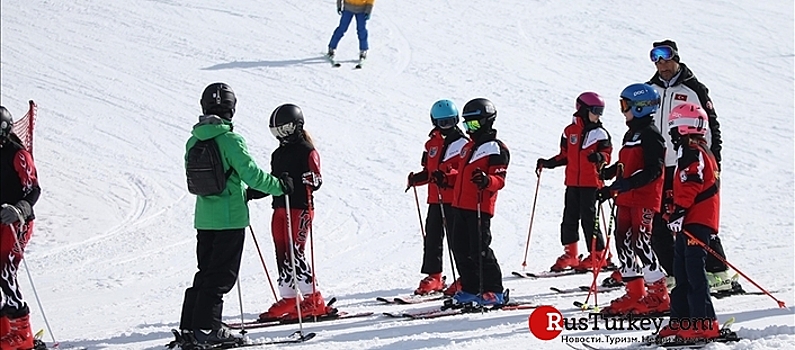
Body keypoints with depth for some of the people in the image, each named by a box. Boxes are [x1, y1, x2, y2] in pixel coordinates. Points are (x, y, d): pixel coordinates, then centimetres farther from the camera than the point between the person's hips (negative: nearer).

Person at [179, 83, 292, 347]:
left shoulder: (193, 142, 6)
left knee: (205, 273, 15)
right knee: (221, 276, -1)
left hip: (204, 218, 7)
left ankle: (189, 327, 14)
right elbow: (251, 174, -17)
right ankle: (207, 327, -3)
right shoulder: (231, 140, -15)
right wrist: (279, 186, -1)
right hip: (230, 218, -7)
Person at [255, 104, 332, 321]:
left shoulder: (307, 152, -6)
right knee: (282, 255, 6)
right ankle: (289, 298, 11)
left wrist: (293, 182, -31)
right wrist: (251, 193, 13)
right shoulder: (278, 154, 18)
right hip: (280, 208, 8)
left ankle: (314, 301, -9)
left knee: (294, 254, -13)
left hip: (299, 208, -8)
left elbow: (315, 181, -15)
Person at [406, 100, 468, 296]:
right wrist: (417, 178, 4)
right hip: (435, 199, 6)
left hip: (454, 199, -6)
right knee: (432, 237, 6)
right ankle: (433, 277, 13)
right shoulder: (432, 144, 15)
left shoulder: (463, 144, -4)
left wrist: (447, 177, -25)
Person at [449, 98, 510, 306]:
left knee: (479, 250, -9)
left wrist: (486, 181, -35)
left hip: (480, 208, -9)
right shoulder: (468, 147, 19)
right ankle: (470, 289, 17)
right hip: (460, 206, 9)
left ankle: (493, 291, -2)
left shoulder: (496, 149, -7)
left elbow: (499, 180, -16)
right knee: (461, 250, 9)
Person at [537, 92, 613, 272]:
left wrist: (600, 157, -25)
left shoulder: (600, 133, 0)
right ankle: (570, 255, 14)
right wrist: (548, 163, 6)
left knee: (589, 218, -5)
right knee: (569, 217, 6)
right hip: (572, 183, 5)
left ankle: (598, 255, 3)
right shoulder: (570, 131, 10)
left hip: (591, 183, -5)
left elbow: (607, 154, -3)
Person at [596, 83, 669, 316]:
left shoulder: (650, 135, -11)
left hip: (644, 199, -10)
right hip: (625, 200, 10)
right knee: (624, 243, 7)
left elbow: (654, 171, -20)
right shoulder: (630, 134, 18)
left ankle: (658, 295, -2)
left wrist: (622, 185, -27)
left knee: (640, 244, -10)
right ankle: (635, 294, 13)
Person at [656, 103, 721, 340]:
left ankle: (704, 325, -13)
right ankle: (681, 321, 16)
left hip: (695, 222, -11)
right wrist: (676, 214, 29)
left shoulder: (693, 152, -11)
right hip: (692, 222, 11)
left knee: (694, 273, -12)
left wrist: (678, 212, -24)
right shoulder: (700, 151, 22)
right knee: (682, 274, 13)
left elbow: (690, 187, -22)